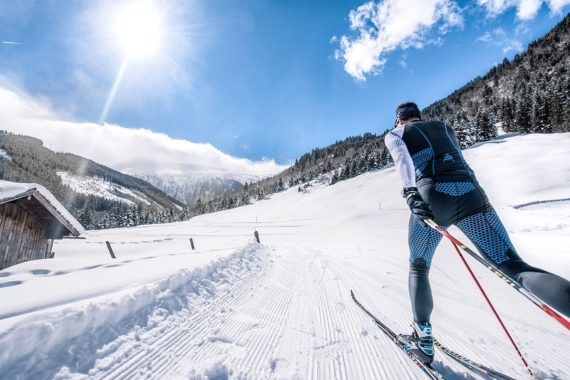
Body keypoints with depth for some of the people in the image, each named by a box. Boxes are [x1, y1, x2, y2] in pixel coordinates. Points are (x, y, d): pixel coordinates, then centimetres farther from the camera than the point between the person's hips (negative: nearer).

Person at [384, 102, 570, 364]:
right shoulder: (444, 127, 30)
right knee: (515, 266, 3)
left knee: (418, 268, 18)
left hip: (432, 198, -2)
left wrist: (410, 191, -19)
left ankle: (424, 336, 17)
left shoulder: (394, 134, 18)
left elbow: (402, 158, -4)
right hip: (470, 192, 3)